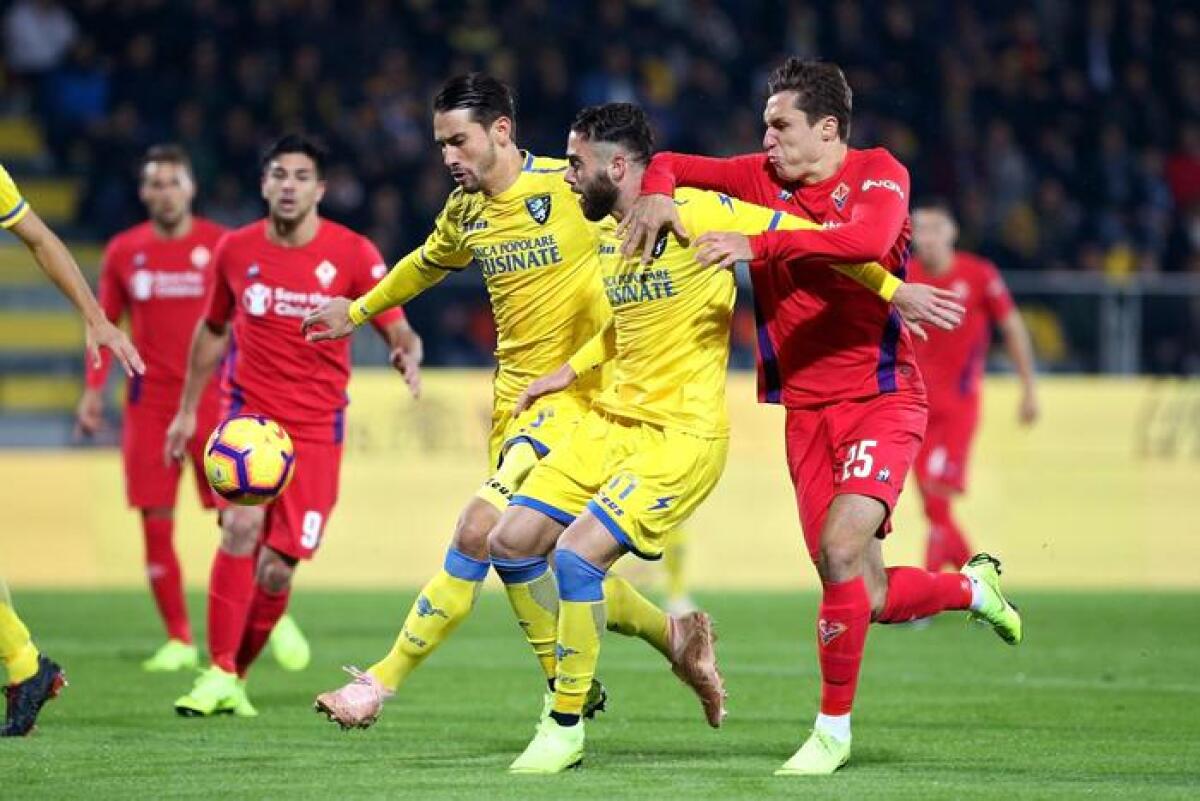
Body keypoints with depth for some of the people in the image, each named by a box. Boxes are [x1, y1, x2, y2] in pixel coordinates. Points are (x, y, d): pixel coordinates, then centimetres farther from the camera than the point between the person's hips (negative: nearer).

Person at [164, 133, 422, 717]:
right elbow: (212, 330, 17)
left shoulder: (353, 254, -4)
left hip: (316, 428, 0)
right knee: (243, 524, -26)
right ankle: (217, 673, -21)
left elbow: (398, 330, -3)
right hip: (250, 415, 0)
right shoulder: (235, 250, 2)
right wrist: (187, 410, 20)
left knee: (276, 570, -3)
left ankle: (236, 677, 20)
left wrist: (408, 355, -27)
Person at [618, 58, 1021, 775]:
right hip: (807, 411, 5)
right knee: (867, 598, 2)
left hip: (883, 398, -5)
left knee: (841, 548, -23)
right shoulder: (762, 178, 8)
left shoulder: (878, 173, -6)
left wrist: (761, 245, -31)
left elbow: (868, 239, -26)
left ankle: (834, 730, -8)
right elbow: (669, 164, 16)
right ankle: (972, 588, 34)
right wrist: (658, 195, -8)